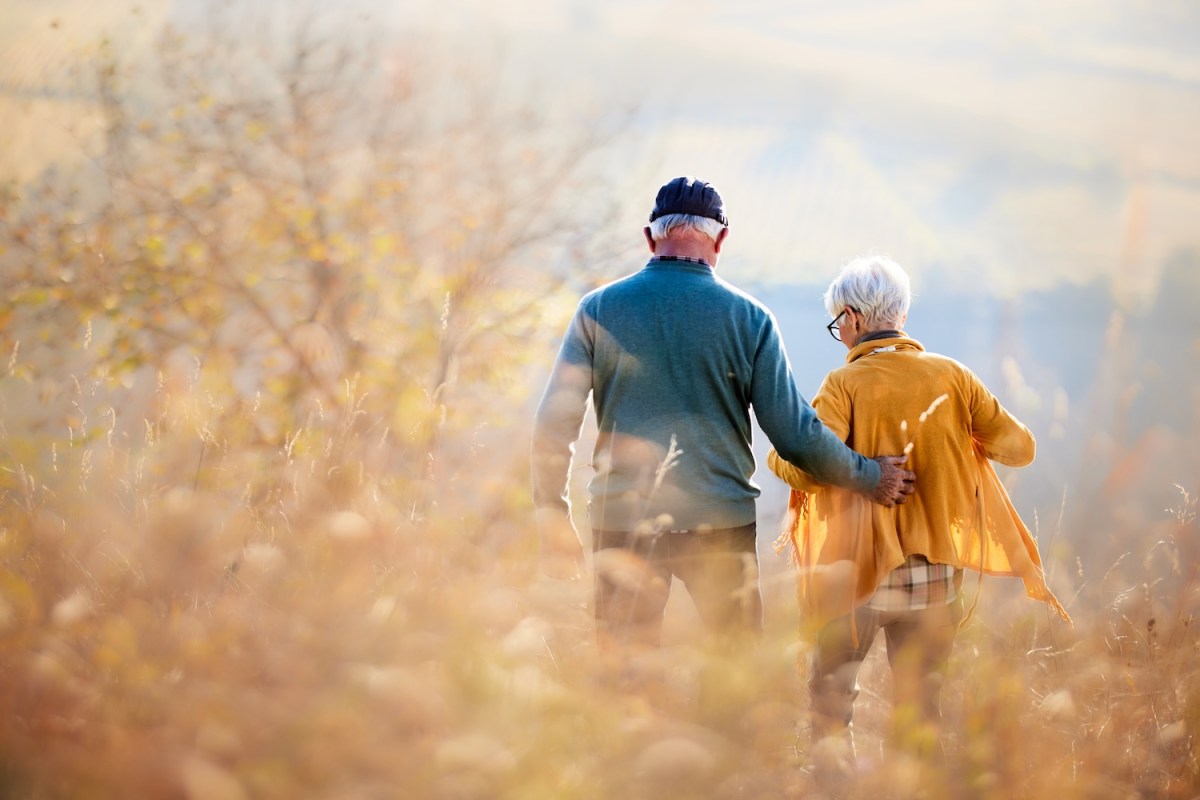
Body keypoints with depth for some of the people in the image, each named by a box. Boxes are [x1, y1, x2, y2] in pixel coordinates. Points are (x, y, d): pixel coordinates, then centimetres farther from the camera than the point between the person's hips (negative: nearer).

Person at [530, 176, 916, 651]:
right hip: (721, 523, 0)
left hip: (622, 524, 1)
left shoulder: (598, 309, 0)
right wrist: (871, 478, 11)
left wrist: (554, 519, 8)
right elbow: (794, 434, -4)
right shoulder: (748, 318, -2)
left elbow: (554, 424, -3)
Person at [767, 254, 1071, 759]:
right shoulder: (952, 377, 1)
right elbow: (1018, 447, 5)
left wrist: (777, 457, -1)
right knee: (919, 701, 12)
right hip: (936, 572, 3)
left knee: (830, 690, 12)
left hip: (860, 569, -3)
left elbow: (813, 468, -22)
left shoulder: (845, 384, -10)